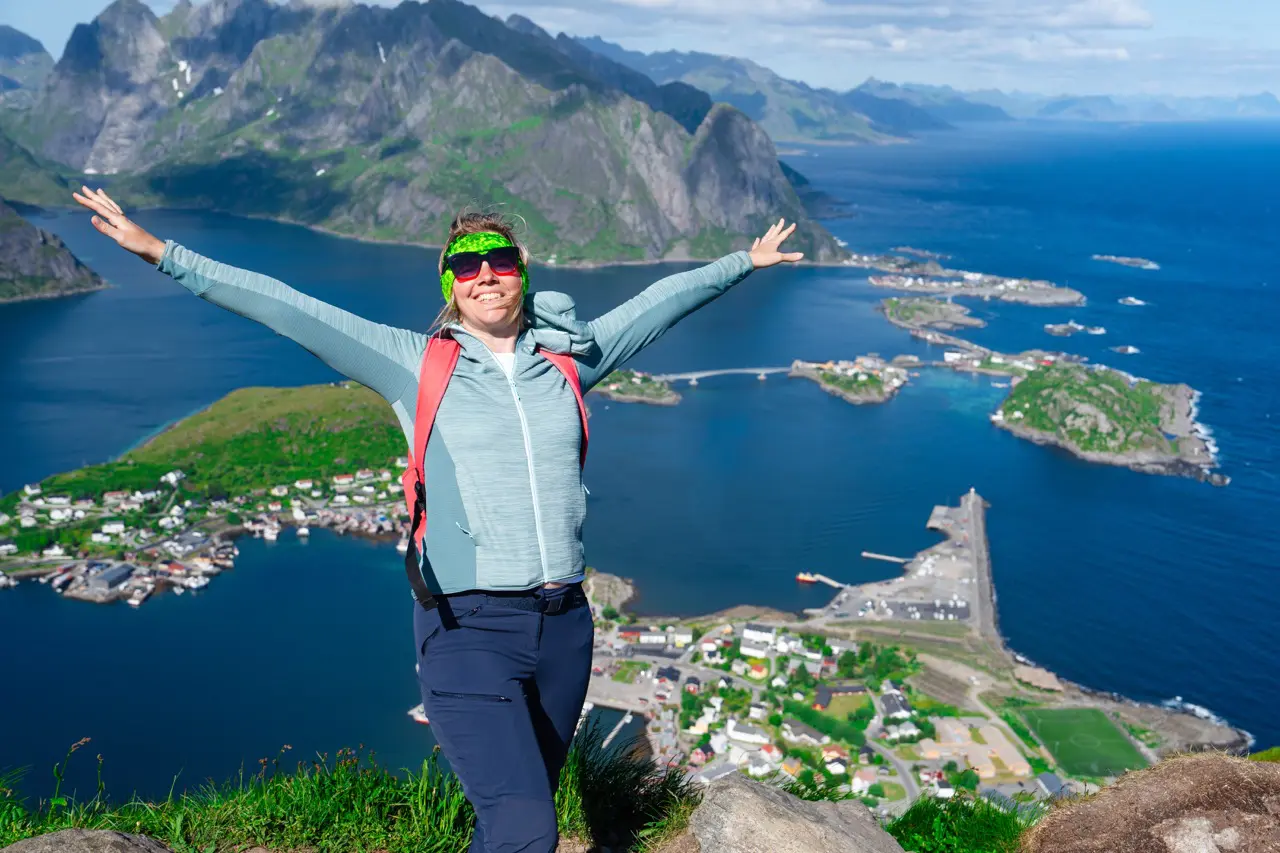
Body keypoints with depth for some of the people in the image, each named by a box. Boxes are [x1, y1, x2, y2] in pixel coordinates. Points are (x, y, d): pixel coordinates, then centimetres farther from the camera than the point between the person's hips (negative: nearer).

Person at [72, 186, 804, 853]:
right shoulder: (416, 364, 2)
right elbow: (290, 311, 1)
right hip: (470, 629, -4)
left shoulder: (567, 357, 10)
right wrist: (164, 254, -1)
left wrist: (741, 263, 34)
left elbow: (661, 302, 23)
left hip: (564, 626, 4)